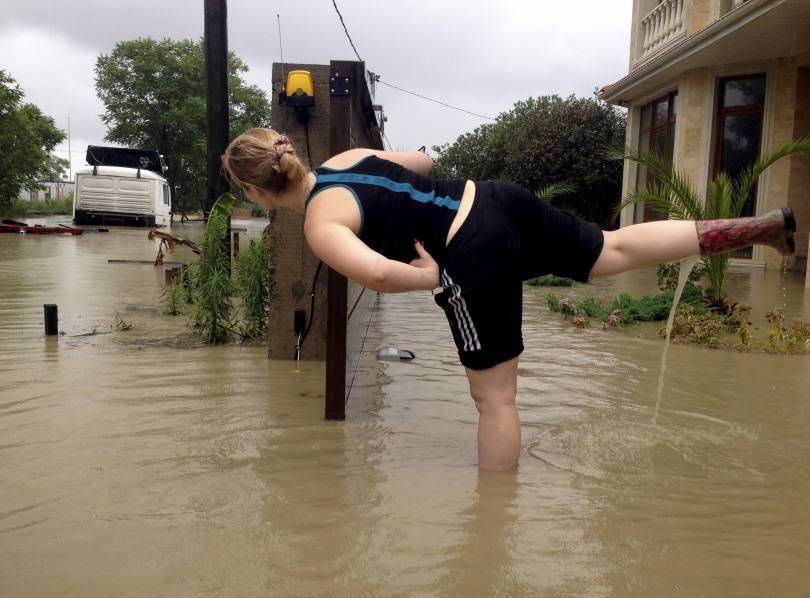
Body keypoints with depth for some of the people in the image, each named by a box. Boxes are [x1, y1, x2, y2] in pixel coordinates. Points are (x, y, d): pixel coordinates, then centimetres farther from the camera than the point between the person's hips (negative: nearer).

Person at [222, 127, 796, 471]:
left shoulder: (319, 224, -8)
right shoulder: (347, 155, 14)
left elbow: (377, 274, -26)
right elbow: (425, 161, 26)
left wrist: (430, 278, -9)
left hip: (475, 259, -7)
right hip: (497, 199, 7)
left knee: (494, 396, 5)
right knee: (616, 249, 20)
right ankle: (761, 225, 24)